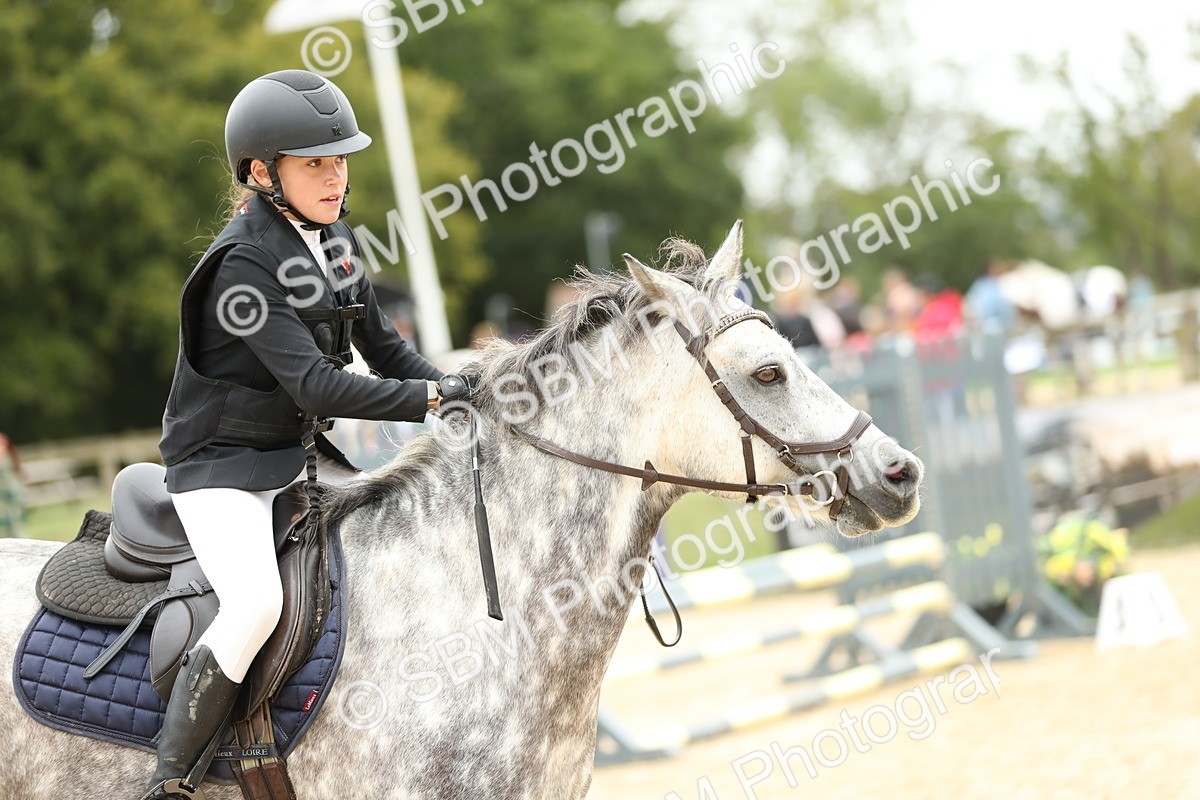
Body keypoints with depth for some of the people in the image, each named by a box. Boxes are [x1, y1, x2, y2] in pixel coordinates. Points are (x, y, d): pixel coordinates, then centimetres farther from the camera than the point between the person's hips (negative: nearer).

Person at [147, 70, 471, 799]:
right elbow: (316, 385, -28)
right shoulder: (244, 264, -21)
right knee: (257, 603, -29)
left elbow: (383, 347, 12)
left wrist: (462, 392, -3)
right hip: (220, 465, -9)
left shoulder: (334, 238, 5)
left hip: (295, 457, 9)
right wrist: (430, 399, -27)